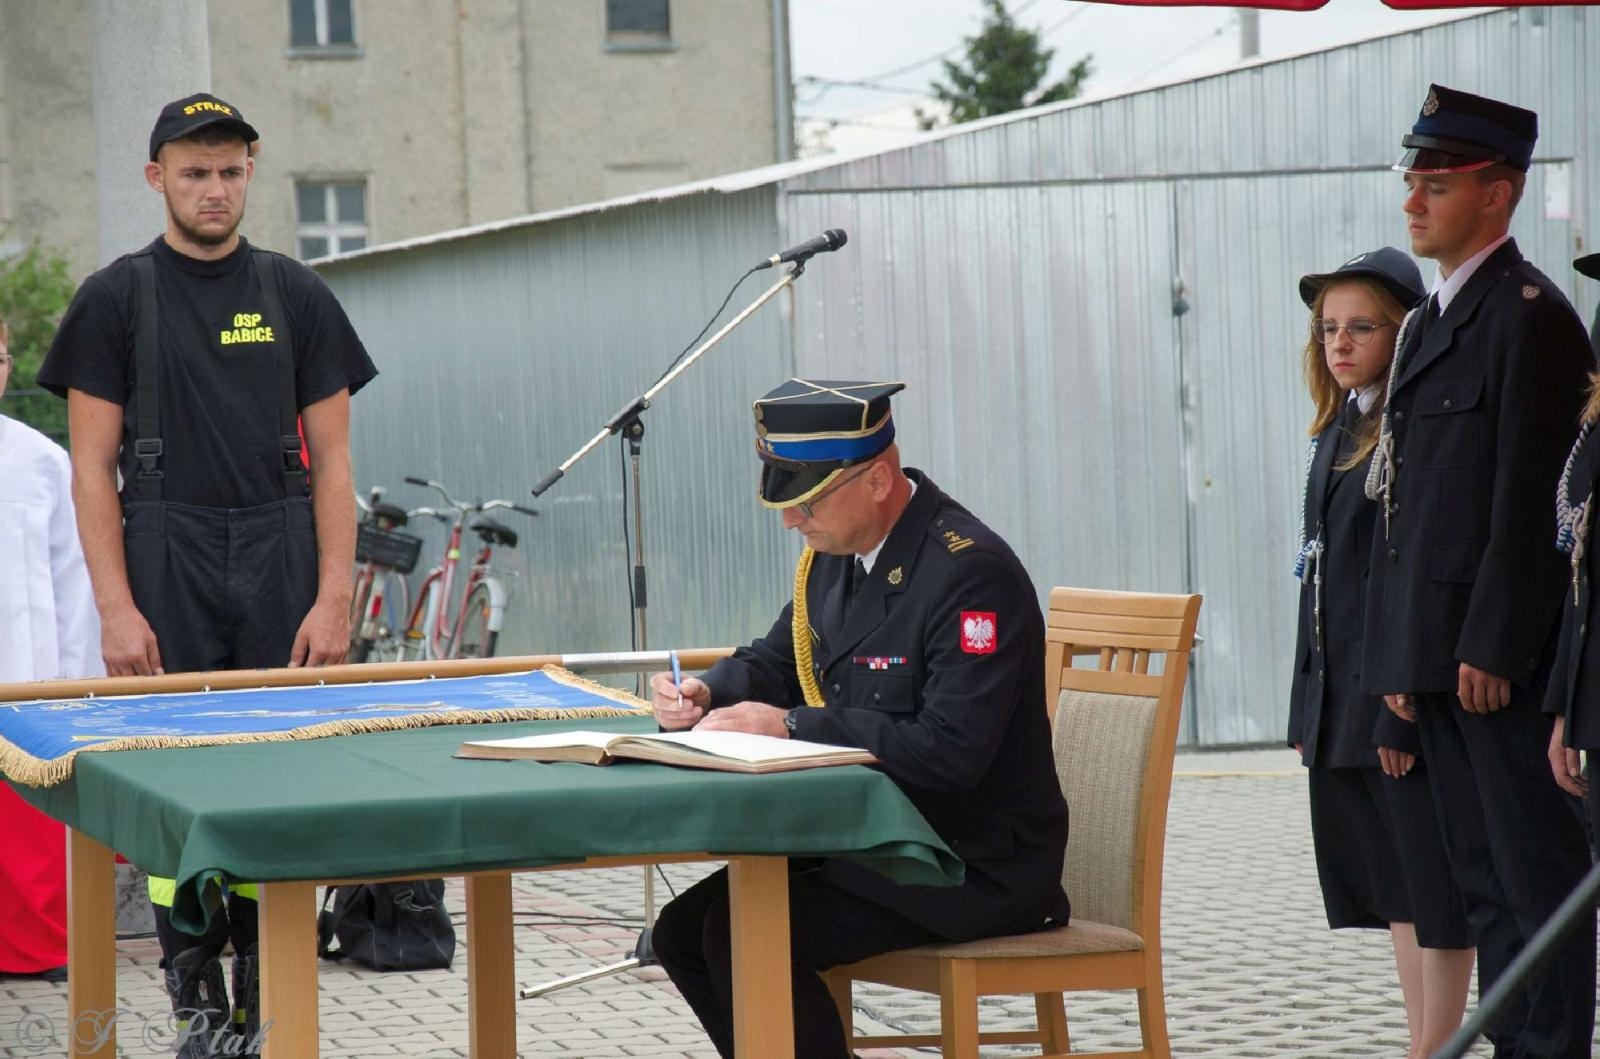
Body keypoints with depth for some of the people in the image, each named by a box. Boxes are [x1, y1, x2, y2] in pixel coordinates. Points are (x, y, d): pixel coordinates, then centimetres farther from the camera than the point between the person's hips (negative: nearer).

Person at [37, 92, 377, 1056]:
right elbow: (94, 467, 1)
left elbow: (331, 461, 7)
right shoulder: (116, 300, 4)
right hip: (167, 570, -1)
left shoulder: (295, 295, 9)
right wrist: (117, 609, -9)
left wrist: (334, 601, -3)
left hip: (283, 576, 2)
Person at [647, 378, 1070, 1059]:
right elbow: (776, 661, 22)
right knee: (683, 931, 0)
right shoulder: (835, 553, 7)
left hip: (976, 863, -9)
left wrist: (791, 726, -25)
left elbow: (951, 752, -28)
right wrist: (707, 692, -1)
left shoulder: (972, 572, -21)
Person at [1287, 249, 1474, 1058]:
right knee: (1390, 882, 12)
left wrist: (1402, 713, -20)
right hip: (1342, 700, 9)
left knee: (1432, 883, -1)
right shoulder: (1339, 430, 14)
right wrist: (1308, 710, 14)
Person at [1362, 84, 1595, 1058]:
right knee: (1483, 878, 13)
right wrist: (1395, 653, 14)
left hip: (1502, 655, -9)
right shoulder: (1434, 320, 18)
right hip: (1439, 651, 9)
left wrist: (1491, 647, -19)